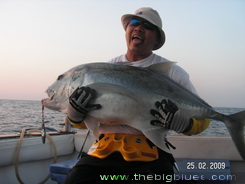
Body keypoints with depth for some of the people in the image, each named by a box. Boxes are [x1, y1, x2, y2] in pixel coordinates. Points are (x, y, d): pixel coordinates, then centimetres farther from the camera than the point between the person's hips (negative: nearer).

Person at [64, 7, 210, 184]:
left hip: (150, 153, -2)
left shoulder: (171, 72, 5)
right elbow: (84, 122, 14)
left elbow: (202, 118, 3)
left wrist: (181, 122, -20)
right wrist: (75, 113, -10)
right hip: (105, 149, 3)